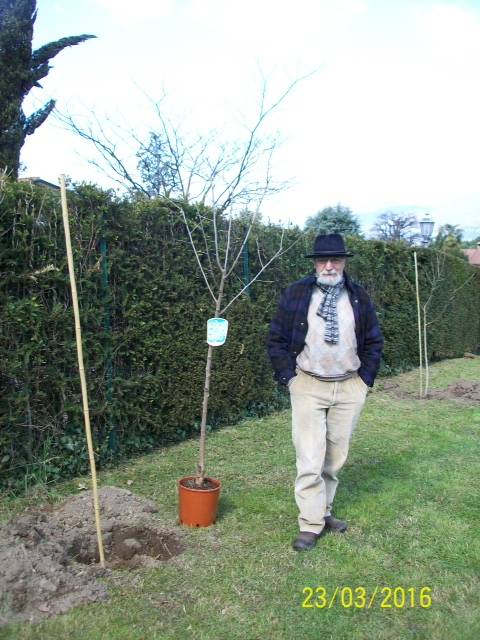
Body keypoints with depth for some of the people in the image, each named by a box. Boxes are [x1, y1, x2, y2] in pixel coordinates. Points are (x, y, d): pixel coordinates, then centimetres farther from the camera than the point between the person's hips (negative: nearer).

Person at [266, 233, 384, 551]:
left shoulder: (359, 297, 3)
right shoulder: (296, 293, -4)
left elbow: (374, 342, 11)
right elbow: (276, 339, 0)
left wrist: (365, 379, 4)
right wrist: (288, 377, -4)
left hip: (350, 389, 3)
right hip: (308, 386, -2)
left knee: (336, 457, 13)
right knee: (310, 459, -3)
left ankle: (323, 510, 31)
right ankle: (311, 524, 10)